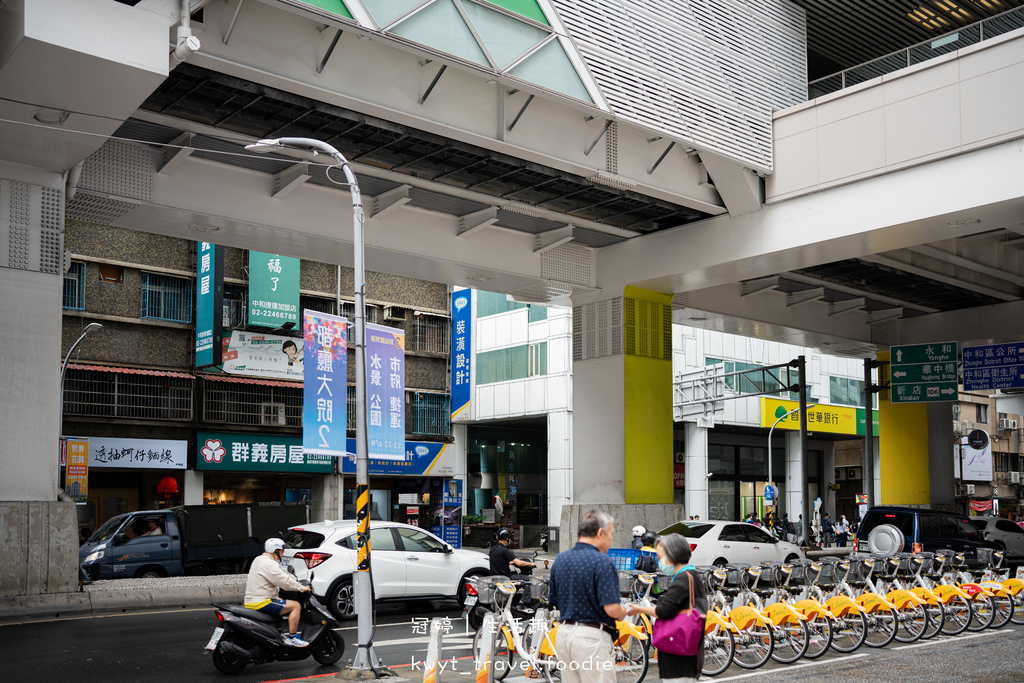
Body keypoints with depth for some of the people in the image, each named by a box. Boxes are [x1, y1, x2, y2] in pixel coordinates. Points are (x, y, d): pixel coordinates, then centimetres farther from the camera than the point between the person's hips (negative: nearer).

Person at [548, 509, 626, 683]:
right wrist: (623, 612, 2)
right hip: (592, 636, -7)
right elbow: (612, 609, -19)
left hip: (563, 633, 7)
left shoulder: (560, 559, 8)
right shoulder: (602, 561, -15)